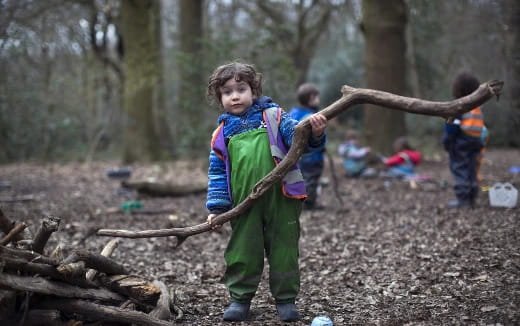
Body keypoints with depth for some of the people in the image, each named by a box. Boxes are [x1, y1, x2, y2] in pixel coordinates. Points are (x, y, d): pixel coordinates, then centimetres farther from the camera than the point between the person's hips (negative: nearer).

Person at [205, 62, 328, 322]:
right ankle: (240, 298, 22)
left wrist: (314, 133, -26)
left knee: (284, 249, 5)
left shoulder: (273, 117, 5)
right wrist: (217, 207, 5)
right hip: (245, 204, 2)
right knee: (242, 252, 7)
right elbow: (217, 173, 11)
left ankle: (285, 299, 18)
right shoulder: (222, 134, 9)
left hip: (281, 198, -1)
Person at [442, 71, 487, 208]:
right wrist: (480, 145, 20)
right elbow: (481, 127, 15)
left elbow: (452, 126, -15)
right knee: (472, 170, 10)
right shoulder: (478, 108, 12)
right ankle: (471, 198, 13)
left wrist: (446, 140, -8)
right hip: (476, 143, 7)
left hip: (460, 142, -7)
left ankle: (462, 198, -7)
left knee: (459, 170, -3)